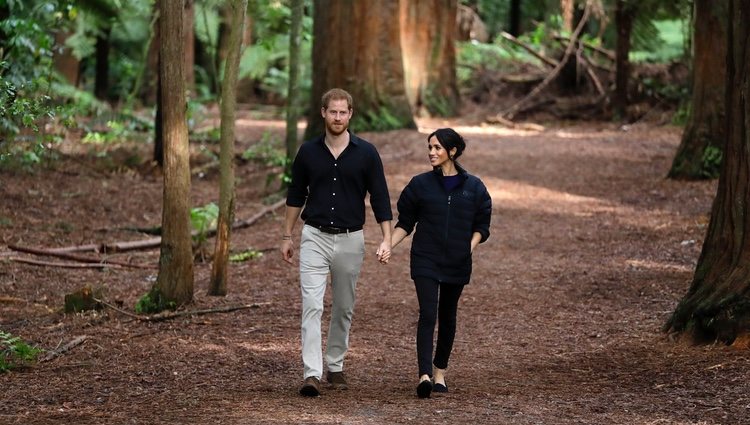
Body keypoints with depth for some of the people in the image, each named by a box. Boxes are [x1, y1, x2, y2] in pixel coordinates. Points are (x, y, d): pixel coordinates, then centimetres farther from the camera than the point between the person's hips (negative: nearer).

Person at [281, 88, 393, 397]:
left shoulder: (366, 153, -3)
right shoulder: (308, 152, 1)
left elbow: (380, 198, -2)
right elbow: (295, 195, 10)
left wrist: (386, 239, -10)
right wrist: (287, 236, 10)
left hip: (350, 240, 0)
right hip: (315, 237, 0)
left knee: (344, 308, 11)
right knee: (312, 305, -12)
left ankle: (335, 366, 25)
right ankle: (312, 373, -18)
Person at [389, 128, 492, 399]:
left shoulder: (473, 187, 2)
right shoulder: (420, 184, 2)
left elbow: (481, 226, 7)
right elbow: (405, 223, 6)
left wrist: (471, 245, -11)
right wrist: (389, 244, -9)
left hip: (457, 264, 2)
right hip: (425, 261, -1)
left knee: (447, 316, 12)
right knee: (428, 315, -14)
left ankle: (440, 372, 27)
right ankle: (425, 375, -22)